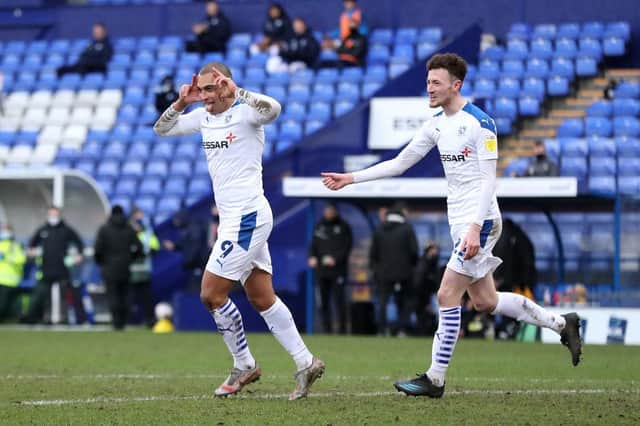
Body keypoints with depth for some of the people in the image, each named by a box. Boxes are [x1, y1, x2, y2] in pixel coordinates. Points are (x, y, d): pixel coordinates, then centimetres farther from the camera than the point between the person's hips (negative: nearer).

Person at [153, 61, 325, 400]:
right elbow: (161, 129, 18)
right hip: (232, 219, 9)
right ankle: (305, 363, 12)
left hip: (247, 216, -9)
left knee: (211, 294, -7)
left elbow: (272, 109, -34)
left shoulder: (245, 112, -12)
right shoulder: (203, 117, 12)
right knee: (262, 300, 9)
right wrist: (181, 103, 2)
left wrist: (234, 90, -33)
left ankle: (244, 366, 6)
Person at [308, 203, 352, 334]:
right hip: (321, 270, 5)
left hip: (338, 270, -5)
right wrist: (312, 257, -2)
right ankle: (327, 329, 9)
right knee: (324, 301, 5)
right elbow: (313, 245, 17)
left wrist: (335, 259, -16)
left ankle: (342, 328, -6)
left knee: (339, 299, -9)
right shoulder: (319, 226, 14)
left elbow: (347, 246, -4)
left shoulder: (343, 227, 1)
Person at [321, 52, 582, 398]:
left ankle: (435, 379, -4)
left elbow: (488, 180, -18)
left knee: (447, 296, -10)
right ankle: (562, 324, 26)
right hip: (460, 223, 9)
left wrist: (475, 227, -26)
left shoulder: (479, 123, -14)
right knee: (485, 302, 11)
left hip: (480, 221, -9)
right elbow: (399, 163, 16)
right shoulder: (437, 124, 10)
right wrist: (350, 178, 10)